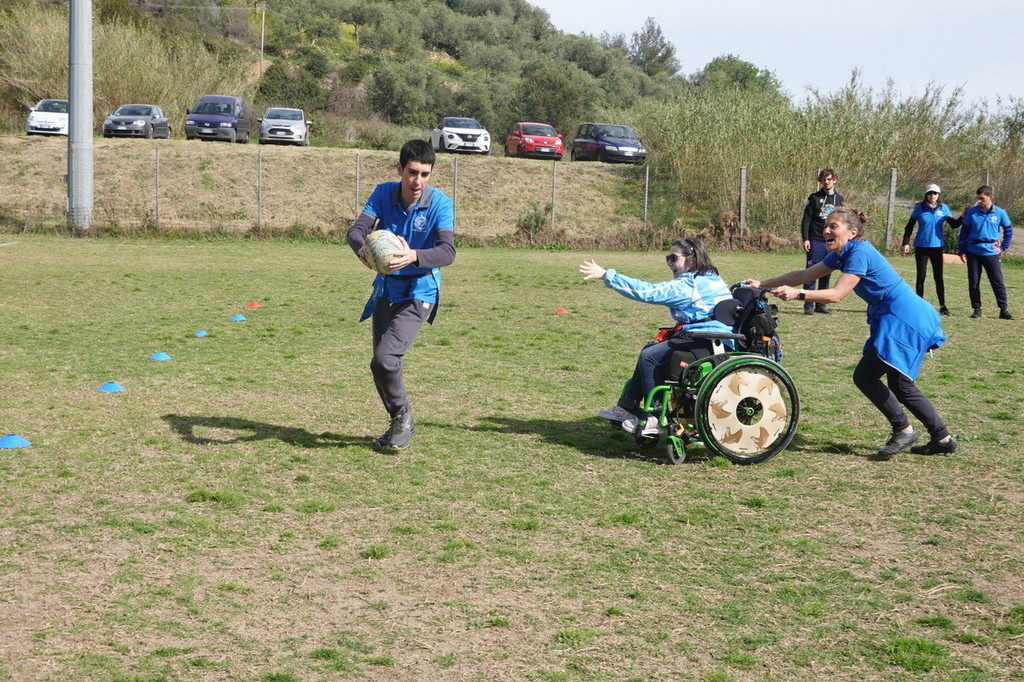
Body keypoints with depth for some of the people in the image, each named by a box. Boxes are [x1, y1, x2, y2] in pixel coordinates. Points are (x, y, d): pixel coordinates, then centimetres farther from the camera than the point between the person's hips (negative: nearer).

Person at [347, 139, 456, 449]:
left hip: (419, 291, -5)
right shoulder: (384, 193, -7)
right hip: (386, 287, 5)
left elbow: (447, 251, -27)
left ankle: (403, 417, 6)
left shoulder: (440, 203, -16)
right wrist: (363, 248, -41)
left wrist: (414, 256, -47)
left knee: (385, 359, -19)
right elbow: (357, 229, -17)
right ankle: (401, 423, 31)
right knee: (380, 364, 10)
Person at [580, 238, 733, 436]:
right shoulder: (709, 279, 16)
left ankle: (656, 418, -14)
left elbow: (647, 292, -20)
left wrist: (607, 276, -18)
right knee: (651, 349, 17)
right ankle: (628, 406, 18)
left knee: (649, 356, -17)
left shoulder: (689, 285, -15)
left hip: (709, 343, -11)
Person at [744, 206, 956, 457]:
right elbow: (804, 275, 11)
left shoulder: (859, 253, -19)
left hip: (905, 320, -10)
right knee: (900, 385, 15)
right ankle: (943, 438, 23)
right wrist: (762, 284, 7)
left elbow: (837, 294, -26)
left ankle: (904, 430, 2)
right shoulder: (840, 255, 10)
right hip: (896, 319, 10)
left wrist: (797, 294, -34)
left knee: (865, 376, -10)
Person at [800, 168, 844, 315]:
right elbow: (806, 219, -1)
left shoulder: (839, 199, 11)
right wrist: (805, 239, -10)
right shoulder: (814, 198, 1)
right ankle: (808, 305, -2)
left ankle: (821, 304, 12)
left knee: (826, 274, 6)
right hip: (815, 241, -3)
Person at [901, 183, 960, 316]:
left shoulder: (943, 208, 1)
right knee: (921, 277, 4)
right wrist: (906, 242, -4)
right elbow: (909, 226, 2)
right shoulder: (919, 208, -3)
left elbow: (954, 225, 4)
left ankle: (943, 306, 8)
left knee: (939, 277, 3)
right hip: (921, 247, -1)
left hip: (937, 247, 1)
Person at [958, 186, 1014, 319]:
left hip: (991, 252, -1)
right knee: (973, 282, 5)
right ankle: (977, 309, 15)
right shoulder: (972, 212, -1)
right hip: (973, 252, 1)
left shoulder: (1000, 213, -1)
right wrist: (962, 251, 2)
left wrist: (1003, 248, 5)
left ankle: (1004, 310, 4)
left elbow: (1009, 231, 12)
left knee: (998, 282, -2)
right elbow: (964, 232, 5)